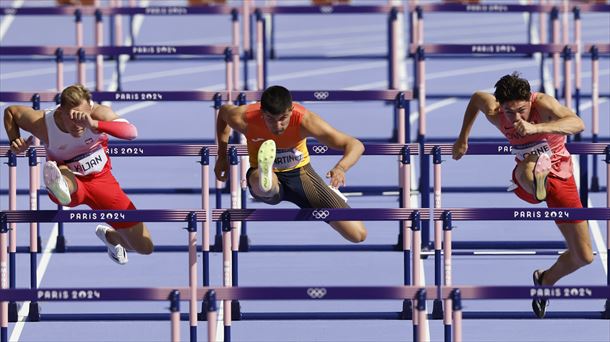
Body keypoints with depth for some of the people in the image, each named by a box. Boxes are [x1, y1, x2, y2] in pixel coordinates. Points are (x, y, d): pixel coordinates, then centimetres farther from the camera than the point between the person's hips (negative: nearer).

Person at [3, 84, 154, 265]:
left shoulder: (97, 113, -24)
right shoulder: (43, 124, -22)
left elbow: (132, 132, -42)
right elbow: (10, 111, -2)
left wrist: (94, 124, -55)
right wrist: (14, 141, -18)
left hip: (100, 178, 2)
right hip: (71, 182, -2)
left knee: (145, 247, 5)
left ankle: (109, 236, 36)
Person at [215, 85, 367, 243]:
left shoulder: (304, 120, -28)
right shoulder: (244, 119, -24)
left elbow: (356, 146, -29)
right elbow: (223, 111, 4)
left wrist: (341, 167, -51)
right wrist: (222, 156, 3)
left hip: (300, 172, 1)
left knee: (358, 234, -3)